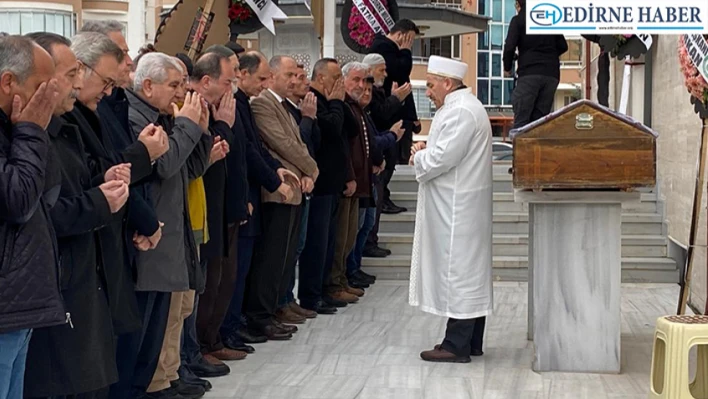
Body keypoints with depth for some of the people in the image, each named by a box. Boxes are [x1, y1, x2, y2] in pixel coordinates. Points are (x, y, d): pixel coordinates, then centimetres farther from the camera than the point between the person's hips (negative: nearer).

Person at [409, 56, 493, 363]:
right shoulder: (461, 107, 16)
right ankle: (471, 341, 20)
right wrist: (426, 150, 7)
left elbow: (442, 159, -23)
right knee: (469, 271, 13)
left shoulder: (461, 112, -18)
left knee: (458, 270, -6)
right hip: (459, 203, 11)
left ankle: (457, 346, -2)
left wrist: (418, 159, -4)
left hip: (457, 208, -11)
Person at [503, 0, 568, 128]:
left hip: (529, 74, -4)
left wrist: (507, 68, 8)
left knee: (521, 120, -4)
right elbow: (563, 46, 16)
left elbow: (510, 47, -6)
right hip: (551, 74, 4)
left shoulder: (518, 20, 4)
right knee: (540, 120, 6)